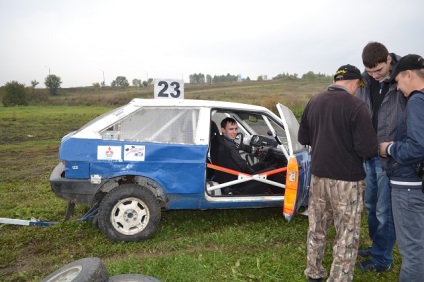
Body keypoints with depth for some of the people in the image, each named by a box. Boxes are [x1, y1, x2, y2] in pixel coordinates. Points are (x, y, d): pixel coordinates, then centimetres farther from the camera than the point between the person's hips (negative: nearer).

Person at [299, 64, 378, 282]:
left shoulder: (313, 102, 4)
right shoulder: (357, 105, -15)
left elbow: (303, 138, 12)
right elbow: (368, 149, -17)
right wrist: (350, 144, 3)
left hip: (318, 175, 6)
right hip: (347, 179, -6)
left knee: (316, 228, 18)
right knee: (347, 235, 8)